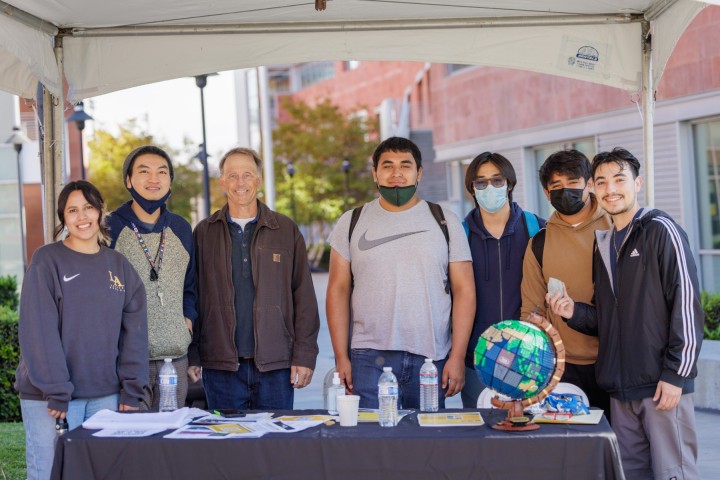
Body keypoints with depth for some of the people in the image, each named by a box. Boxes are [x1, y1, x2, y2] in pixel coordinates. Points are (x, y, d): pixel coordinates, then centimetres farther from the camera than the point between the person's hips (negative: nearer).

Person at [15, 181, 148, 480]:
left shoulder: (119, 266, 9)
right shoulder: (47, 261, -4)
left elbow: (133, 332, 7)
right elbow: (39, 331, -10)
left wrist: (131, 391, -1)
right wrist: (57, 392, -16)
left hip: (105, 396, 4)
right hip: (48, 397, -4)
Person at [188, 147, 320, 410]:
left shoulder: (286, 230, 7)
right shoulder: (204, 233, 8)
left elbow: (304, 296, 4)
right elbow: (192, 297, 8)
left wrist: (305, 355, -3)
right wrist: (192, 357, 1)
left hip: (276, 366, 0)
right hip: (221, 367, 0)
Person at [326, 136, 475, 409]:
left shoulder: (445, 222, 7)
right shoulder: (351, 224, 9)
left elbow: (464, 291, 3)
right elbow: (338, 290, 7)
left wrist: (457, 357, -5)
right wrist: (341, 357, -1)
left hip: (431, 359, 0)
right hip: (369, 359, 0)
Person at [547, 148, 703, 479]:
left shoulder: (660, 231, -5)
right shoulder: (603, 243, 16)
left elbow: (686, 306, -11)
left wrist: (675, 374, -15)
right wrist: (574, 312, 1)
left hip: (663, 384, -7)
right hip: (620, 389, 7)